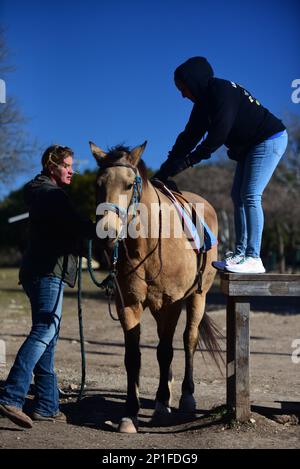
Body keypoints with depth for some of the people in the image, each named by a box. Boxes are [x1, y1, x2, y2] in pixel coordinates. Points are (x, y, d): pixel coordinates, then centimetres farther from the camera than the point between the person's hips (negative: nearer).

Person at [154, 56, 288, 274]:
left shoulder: (222, 92, -22)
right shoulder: (204, 101, 7)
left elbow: (217, 137, -27)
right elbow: (189, 136, 6)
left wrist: (187, 161, -22)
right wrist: (166, 169, 0)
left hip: (270, 140, -10)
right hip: (249, 146, 10)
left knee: (250, 196, -16)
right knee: (238, 195, 9)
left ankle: (254, 258, -16)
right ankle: (240, 253, 12)